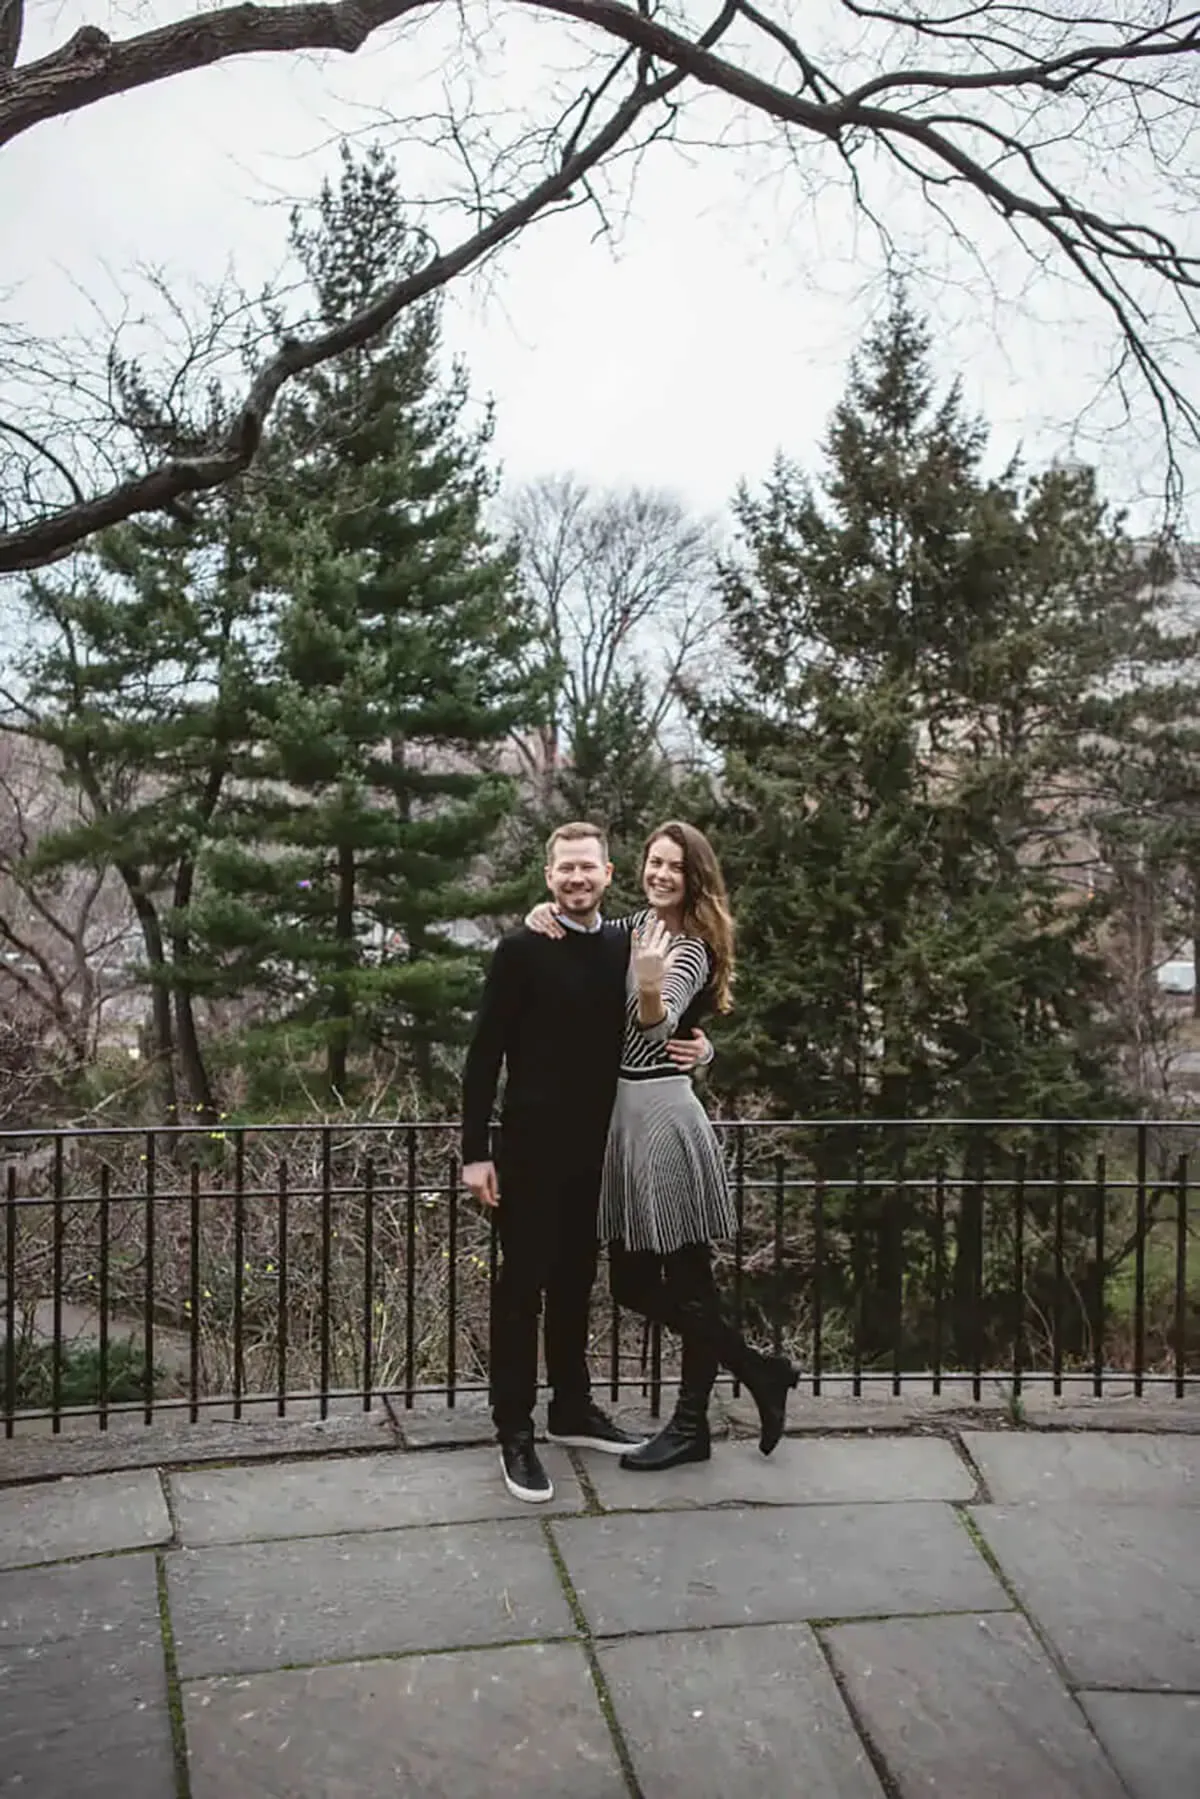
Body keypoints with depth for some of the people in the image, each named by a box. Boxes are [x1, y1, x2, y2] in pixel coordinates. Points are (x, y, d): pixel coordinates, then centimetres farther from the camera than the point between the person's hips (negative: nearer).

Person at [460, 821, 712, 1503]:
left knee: (575, 1281, 17)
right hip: (531, 1147, -5)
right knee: (522, 1286, 3)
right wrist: (476, 1152, -12)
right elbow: (485, 1055, -9)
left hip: (596, 1147, 5)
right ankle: (516, 1432, 14)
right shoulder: (522, 950, -8)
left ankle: (572, 1409, 32)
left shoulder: (628, 949, 5)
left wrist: (697, 1047, -7)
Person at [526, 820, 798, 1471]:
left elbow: (657, 1026, -26)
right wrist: (545, 920, -1)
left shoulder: (689, 948, -11)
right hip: (622, 1108, 8)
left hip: (662, 1112, -8)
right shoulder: (636, 924, 12)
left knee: (686, 1279, 1)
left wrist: (651, 989, -48)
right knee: (633, 1283, 11)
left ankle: (690, 1426, 17)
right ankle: (757, 1369, 23)